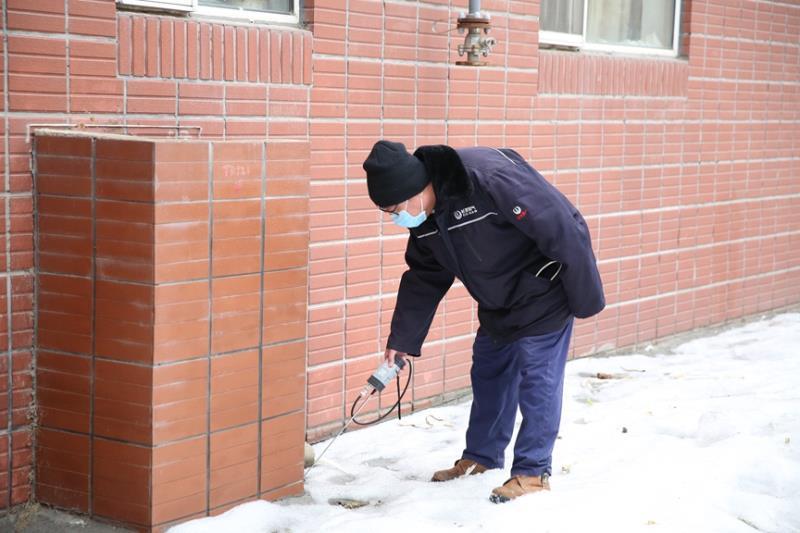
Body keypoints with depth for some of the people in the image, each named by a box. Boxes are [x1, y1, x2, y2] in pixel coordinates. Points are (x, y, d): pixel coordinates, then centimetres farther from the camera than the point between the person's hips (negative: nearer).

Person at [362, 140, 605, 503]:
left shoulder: (489, 178, -34)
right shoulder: (424, 219, -6)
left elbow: (564, 230, -30)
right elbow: (422, 279, 8)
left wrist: (586, 298, -23)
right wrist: (401, 340, 6)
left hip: (543, 298, -8)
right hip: (497, 306, 8)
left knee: (537, 381, -3)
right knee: (488, 376, 15)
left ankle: (533, 472, 9)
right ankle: (481, 457, 30)